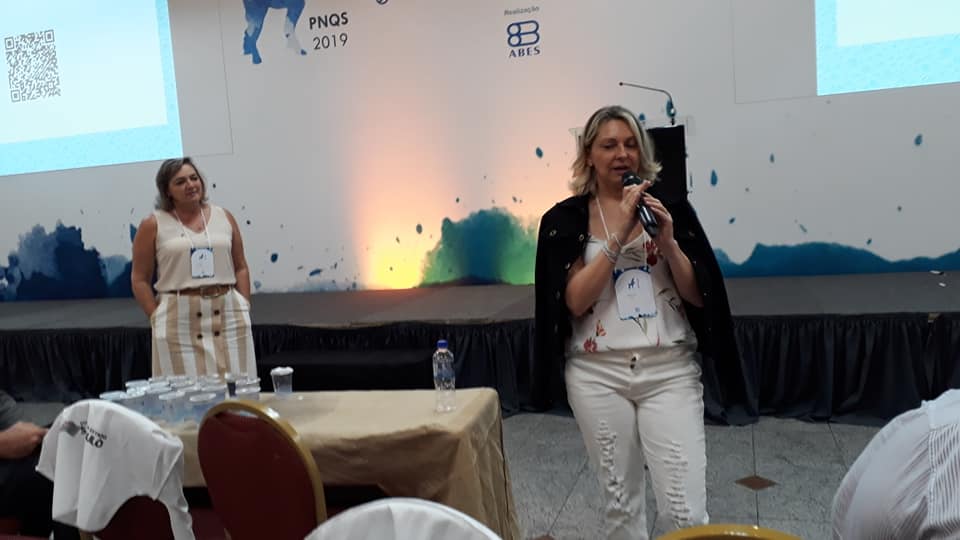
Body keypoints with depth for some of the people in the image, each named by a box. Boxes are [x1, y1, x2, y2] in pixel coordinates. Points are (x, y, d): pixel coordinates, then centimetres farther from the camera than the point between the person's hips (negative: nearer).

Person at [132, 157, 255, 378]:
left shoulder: (224, 217, 10)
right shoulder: (153, 225, 1)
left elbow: (241, 268, 12)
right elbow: (140, 279, 2)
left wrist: (244, 307, 3)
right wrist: (157, 317, -5)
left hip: (228, 314, 3)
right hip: (179, 319, -2)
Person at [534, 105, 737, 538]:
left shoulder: (670, 205, 3)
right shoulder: (565, 219, -1)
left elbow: (698, 296, 2)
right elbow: (575, 301, -11)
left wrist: (668, 241, -14)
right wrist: (618, 234, -17)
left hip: (669, 371, 0)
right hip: (598, 375, 0)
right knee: (619, 502, 13)